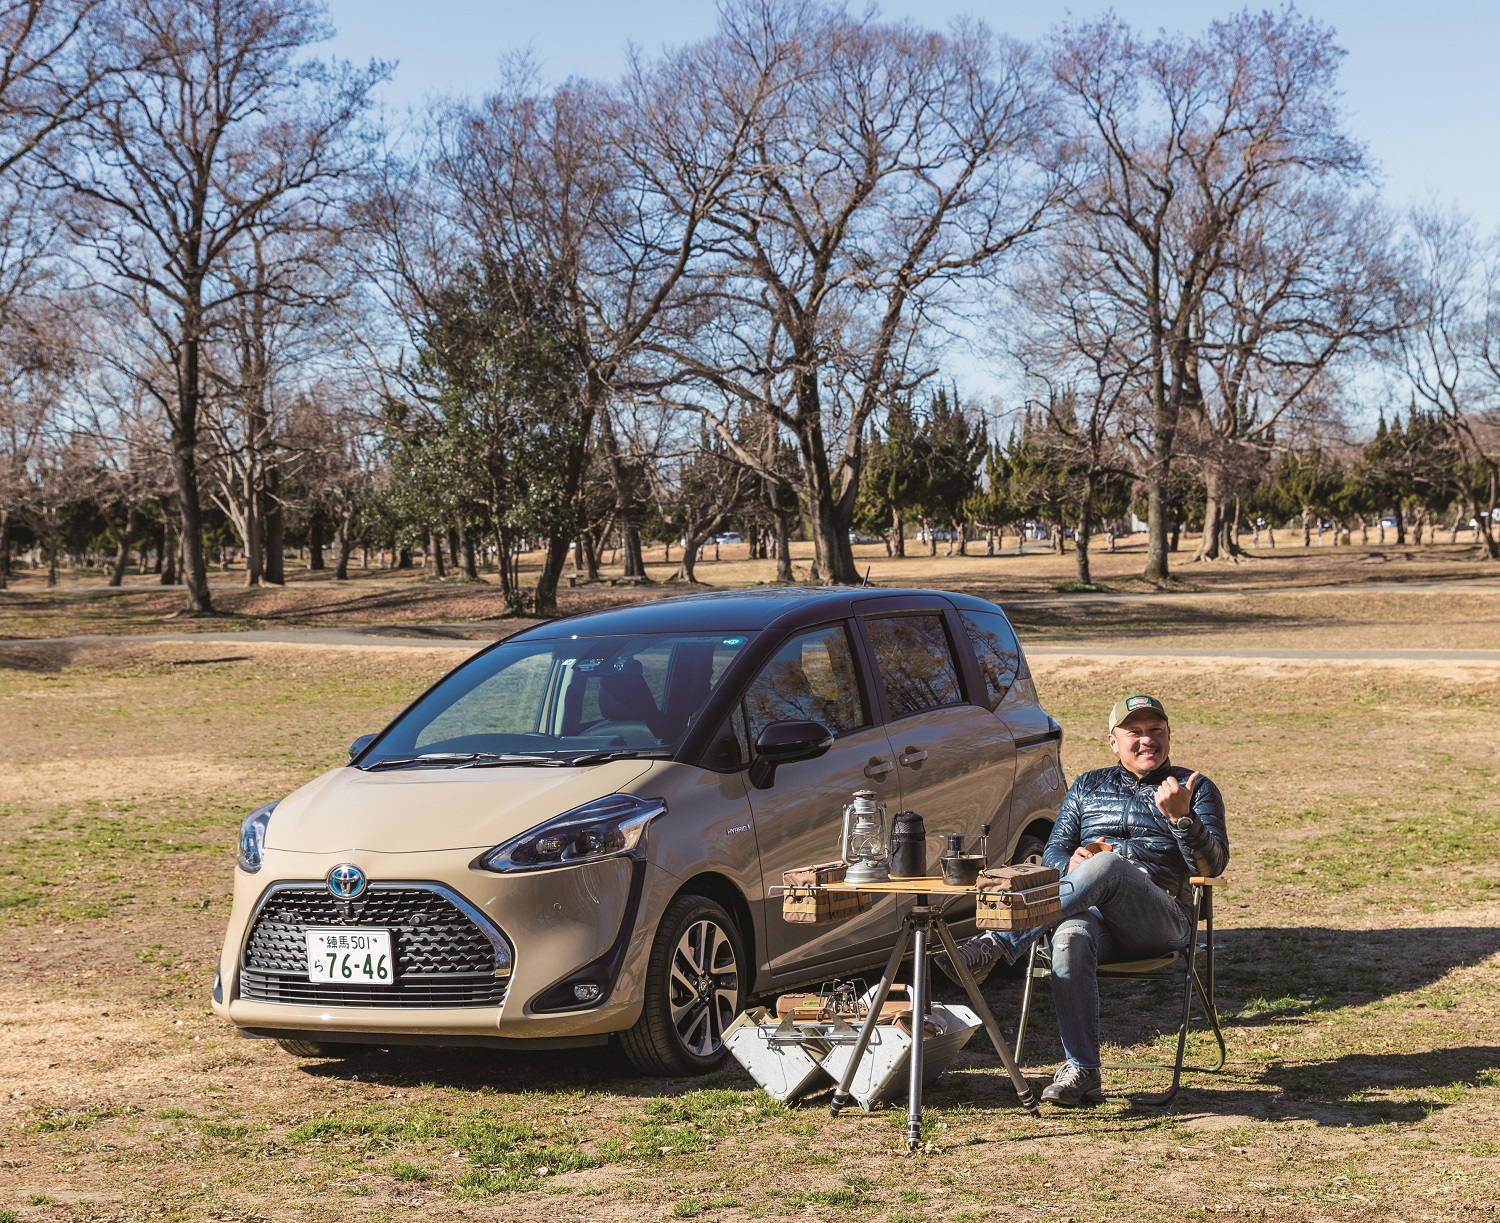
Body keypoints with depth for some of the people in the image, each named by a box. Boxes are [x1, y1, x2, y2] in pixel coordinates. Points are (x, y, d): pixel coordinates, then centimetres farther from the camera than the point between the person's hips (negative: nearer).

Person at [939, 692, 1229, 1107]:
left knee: (1109, 865, -37)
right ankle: (1082, 1073, -37)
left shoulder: (1195, 789, 17)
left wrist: (1181, 817, -17)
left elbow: (1214, 865, 2)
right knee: (1070, 940, -37)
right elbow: (1052, 852, 21)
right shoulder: (1088, 786, 27)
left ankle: (996, 944, -42)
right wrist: (1070, 862, -5)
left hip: (1160, 919, -3)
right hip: (1091, 913, 3)